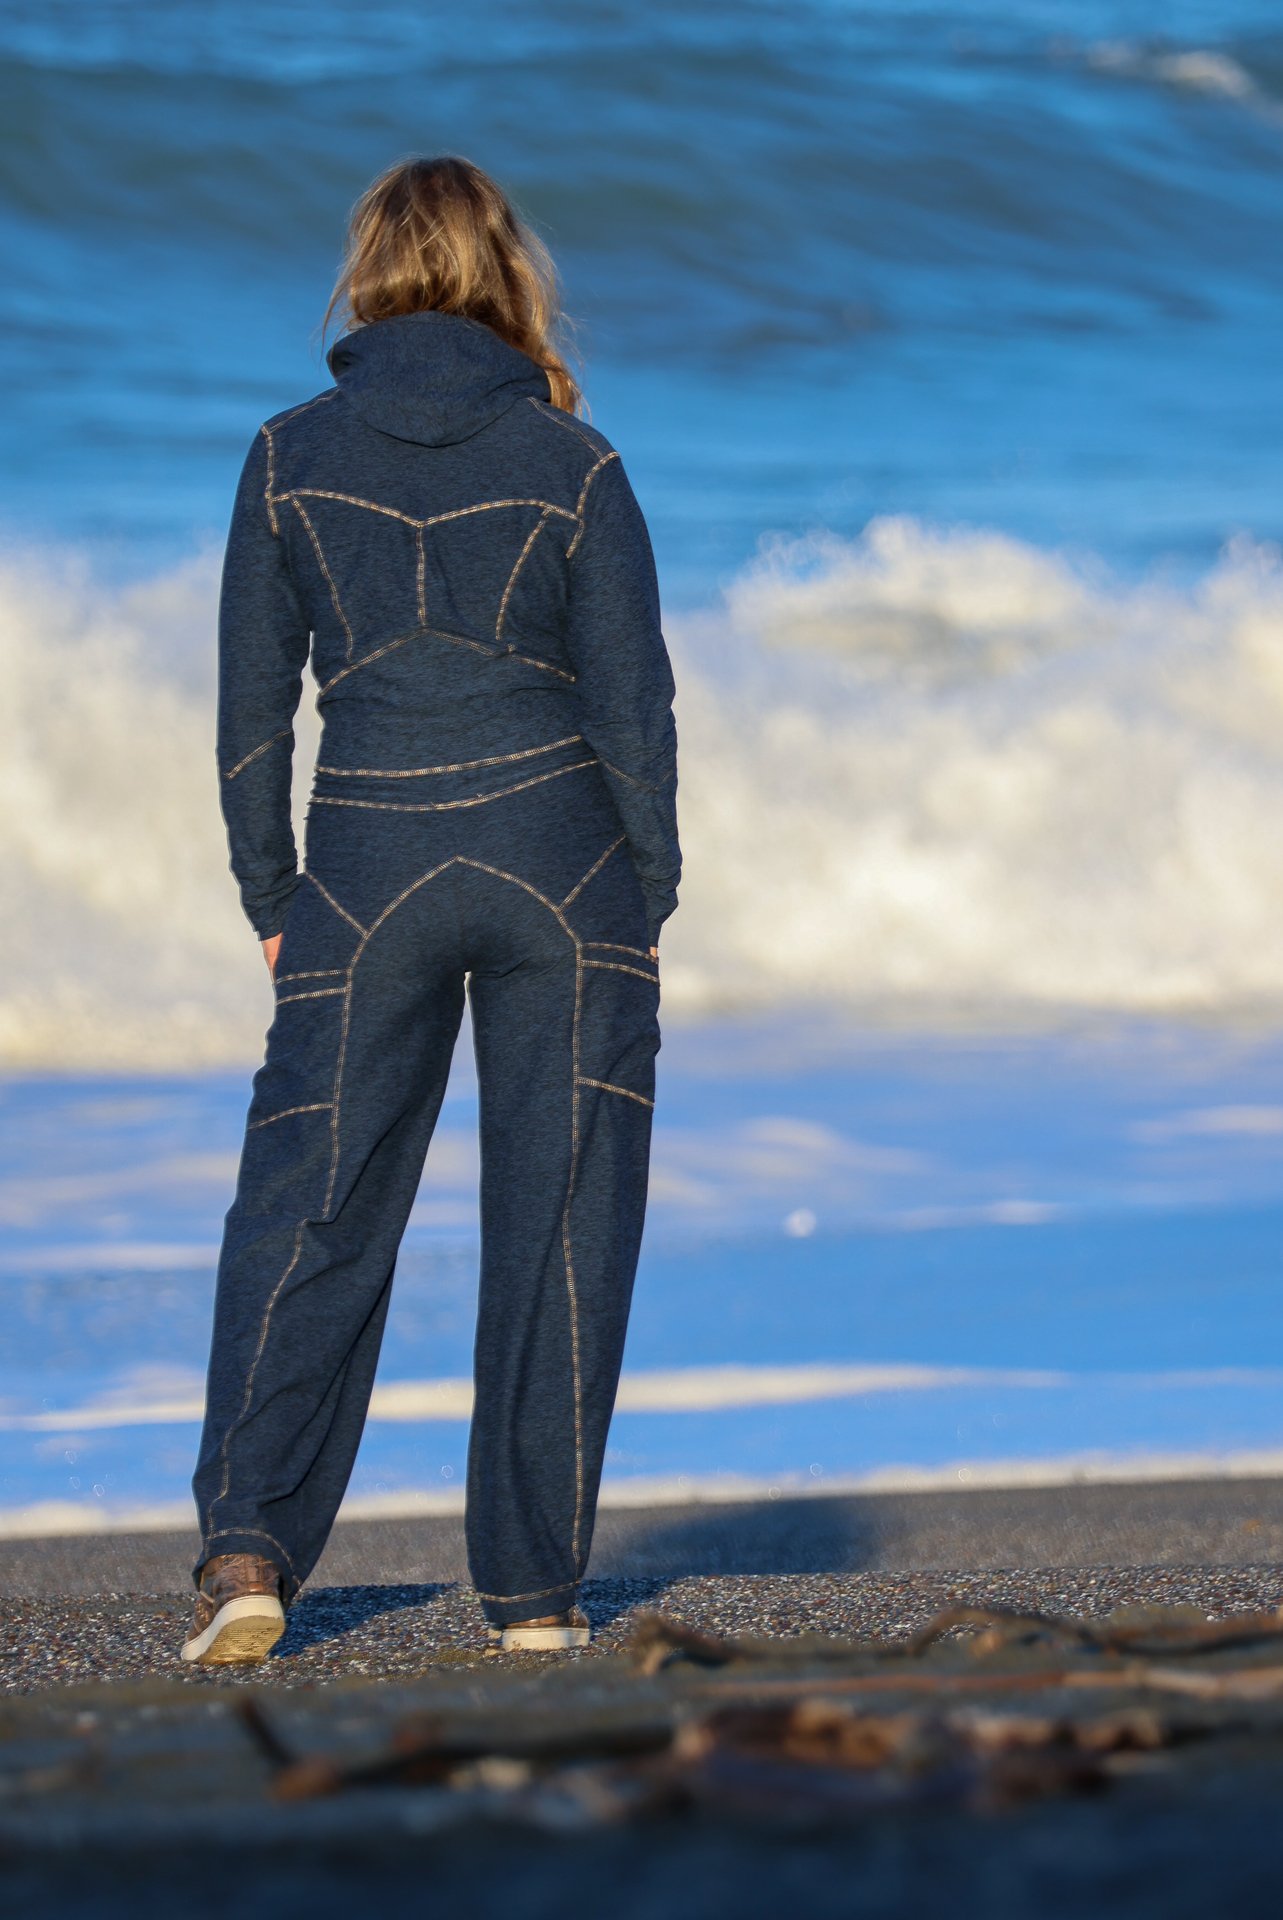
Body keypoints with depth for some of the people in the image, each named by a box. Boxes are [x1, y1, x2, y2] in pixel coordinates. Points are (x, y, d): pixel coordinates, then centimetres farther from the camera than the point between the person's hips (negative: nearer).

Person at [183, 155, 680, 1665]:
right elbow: (635, 703, -2)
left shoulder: (293, 460, 0)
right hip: (563, 861, 0)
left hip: (372, 864, 0)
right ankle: (534, 1590, 8)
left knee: (311, 1215, 5)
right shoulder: (569, 463, -3)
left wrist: (272, 902, 10)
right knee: (556, 1226, 6)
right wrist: (645, 907, 8)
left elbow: (252, 704, 1)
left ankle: (247, 1543, -10)